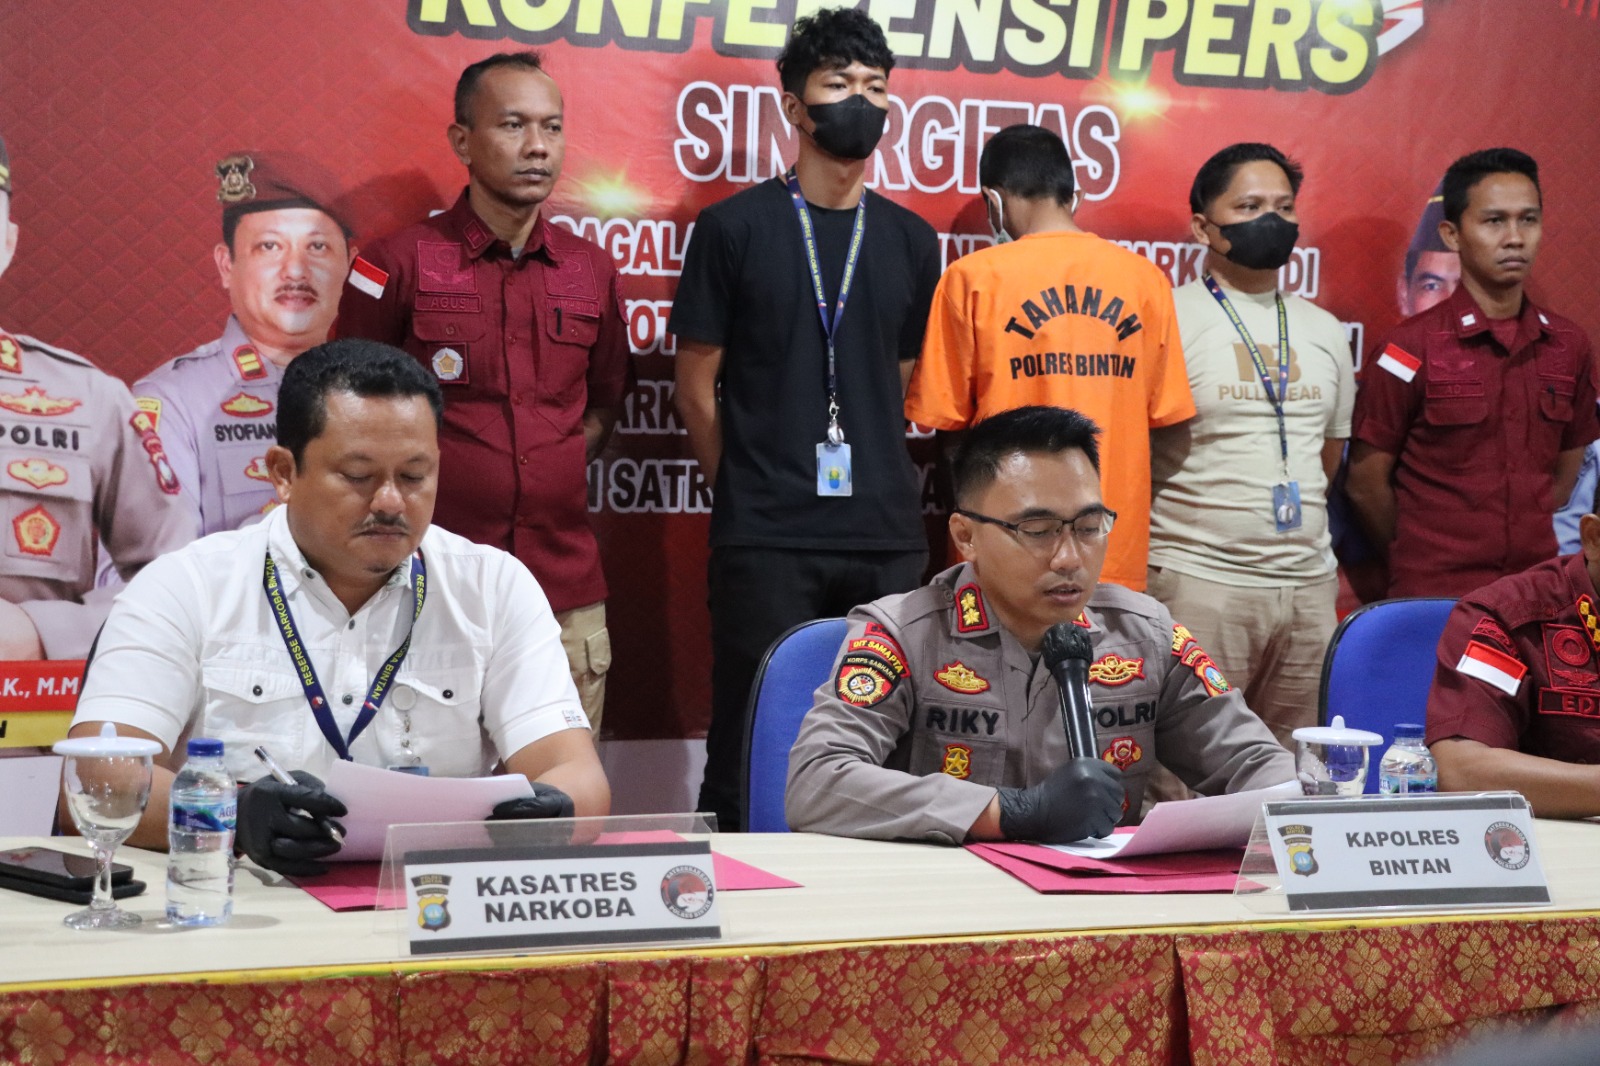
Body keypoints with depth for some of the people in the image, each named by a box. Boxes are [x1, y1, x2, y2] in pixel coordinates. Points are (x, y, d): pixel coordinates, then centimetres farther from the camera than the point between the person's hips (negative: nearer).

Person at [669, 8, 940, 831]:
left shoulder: (909, 240, 12)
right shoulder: (735, 228, 1)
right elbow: (697, 387, 2)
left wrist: (885, 489, 10)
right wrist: (749, 493, 5)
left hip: (887, 540, 4)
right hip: (765, 541, -3)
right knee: (752, 748, 1)